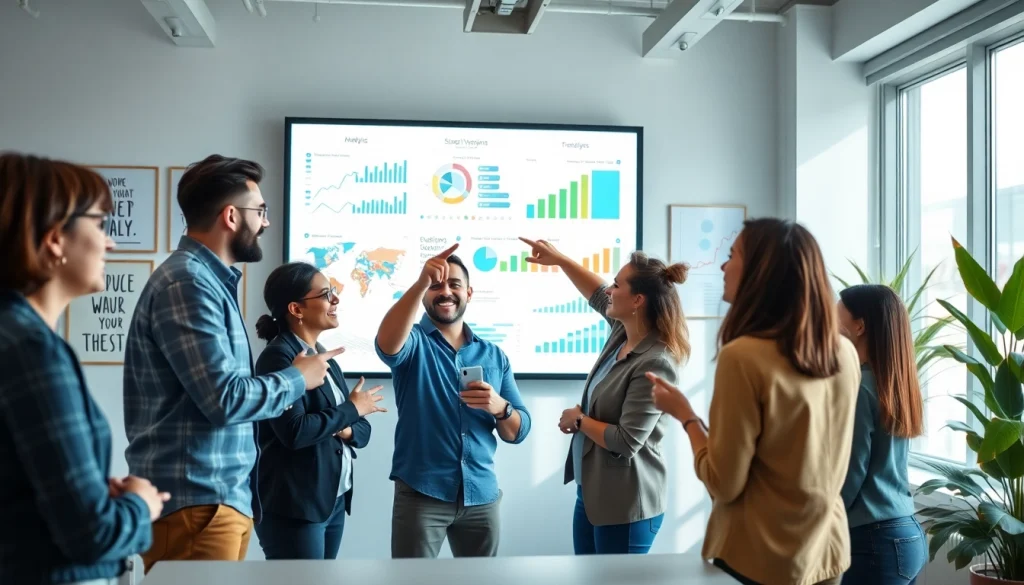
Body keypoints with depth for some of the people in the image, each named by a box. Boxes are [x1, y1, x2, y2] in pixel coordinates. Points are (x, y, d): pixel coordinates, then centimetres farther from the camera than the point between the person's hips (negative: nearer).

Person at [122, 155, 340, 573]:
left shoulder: (209, 280, 14)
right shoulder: (188, 283, -16)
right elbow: (226, 399, -22)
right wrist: (298, 378, -7)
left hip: (223, 496, 10)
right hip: (197, 503, -9)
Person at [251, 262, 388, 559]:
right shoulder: (278, 356, -12)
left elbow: (362, 429, 16)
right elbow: (294, 432, -24)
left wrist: (347, 431, -7)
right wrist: (352, 409, -12)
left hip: (334, 502, 8)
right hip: (294, 507, -8)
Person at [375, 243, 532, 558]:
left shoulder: (494, 355, 9)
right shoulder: (414, 342, 0)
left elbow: (518, 431, 8)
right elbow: (386, 344, -26)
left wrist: (499, 407, -15)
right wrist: (421, 283, -38)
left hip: (482, 496, 4)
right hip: (421, 494, -3)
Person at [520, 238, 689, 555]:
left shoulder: (654, 364, -26)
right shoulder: (622, 331, 0)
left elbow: (626, 442, -26)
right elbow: (597, 295, 21)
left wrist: (578, 420, -12)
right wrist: (559, 259, 17)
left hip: (626, 504, -9)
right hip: (592, 491, 9)